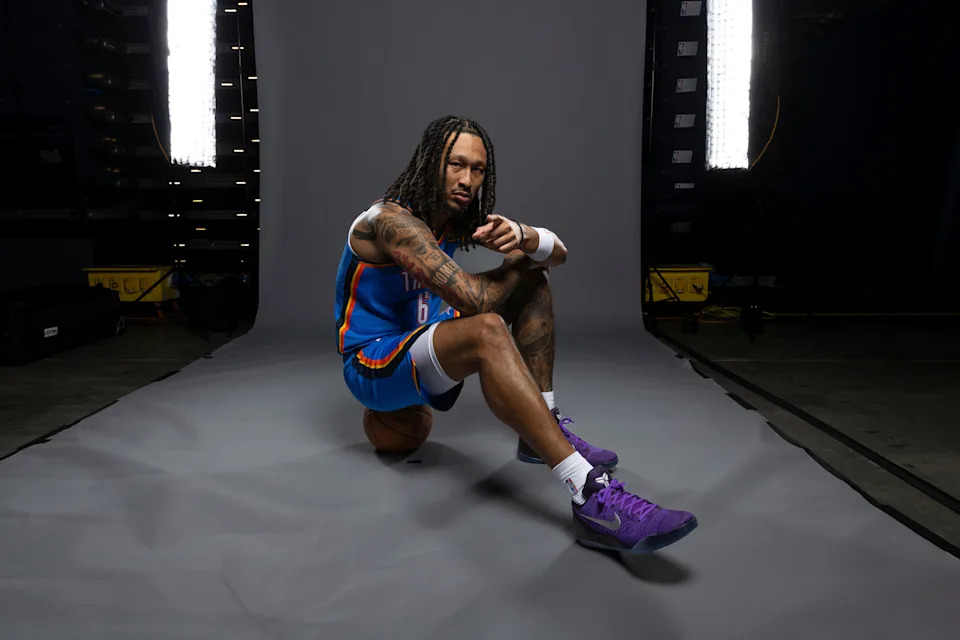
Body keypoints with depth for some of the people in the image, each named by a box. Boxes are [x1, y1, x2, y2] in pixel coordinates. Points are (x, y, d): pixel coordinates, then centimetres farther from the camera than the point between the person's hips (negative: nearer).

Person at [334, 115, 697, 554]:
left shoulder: (463, 218, 2)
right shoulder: (392, 220, -23)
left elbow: (559, 252, -2)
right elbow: (471, 298, -33)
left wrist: (521, 235, -26)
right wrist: (514, 263, -12)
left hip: (423, 349, 8)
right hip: (371, 365, -8)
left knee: (532, 282, 0)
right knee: (486, 331, -37)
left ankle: (543, 432, -2)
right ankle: (593, 499, -41)